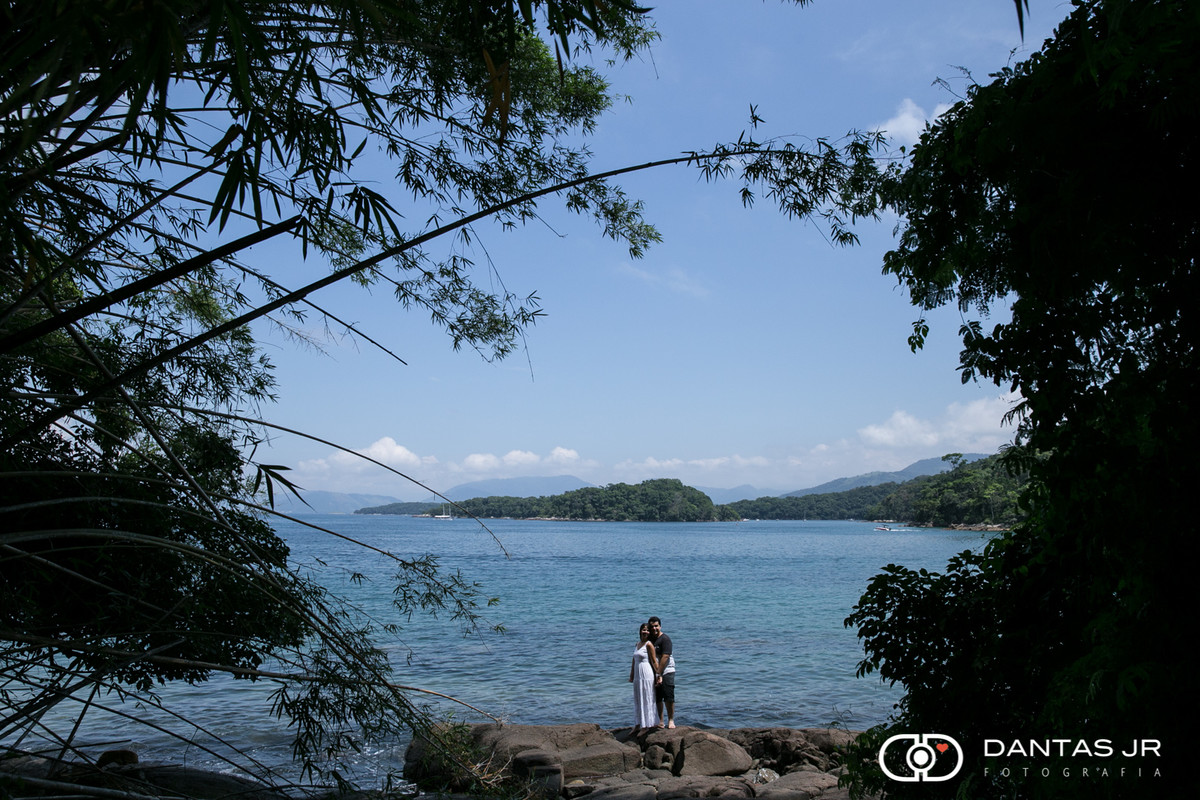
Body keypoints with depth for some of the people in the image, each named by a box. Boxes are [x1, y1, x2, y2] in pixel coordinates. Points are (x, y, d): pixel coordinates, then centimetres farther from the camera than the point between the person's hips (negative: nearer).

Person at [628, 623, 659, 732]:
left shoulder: (649, 644, -8)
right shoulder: (638, 644, 14)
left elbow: (654, 661, -9)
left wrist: (658, 675, -11)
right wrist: (631, 676, 18)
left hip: (647, 675, -8)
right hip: (637, 675, 8)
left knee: (647, 699, -2)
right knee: (637, 700, 12)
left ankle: (648, 725, 5)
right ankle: (638, 725, 20)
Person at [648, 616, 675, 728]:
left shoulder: (665, 639, -11)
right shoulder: (649, 639, 11)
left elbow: (665, 657, -18)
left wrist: (659, 674, -20)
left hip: (666, 671, -6)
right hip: (654, 672, 6)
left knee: (669, 697, -6)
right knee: (657, 698, 8)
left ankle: (671, 720, 5)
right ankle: (660, 721, 16)